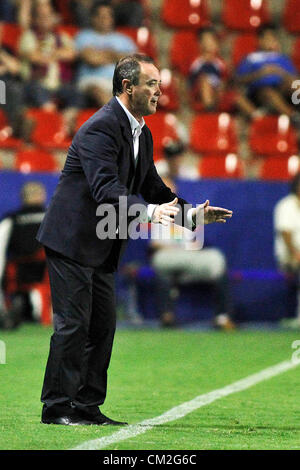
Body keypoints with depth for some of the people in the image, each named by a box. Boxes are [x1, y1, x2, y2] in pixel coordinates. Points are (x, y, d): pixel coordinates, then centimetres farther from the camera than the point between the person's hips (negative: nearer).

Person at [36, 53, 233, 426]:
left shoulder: (142, 133, 12)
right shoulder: (101, 128, -19)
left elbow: (153, 189, 18)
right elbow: (106, 189, -30)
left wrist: (191, 213, 5)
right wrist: (150, 212, -42)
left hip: (101, 248, 10)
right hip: (72, 240, -10)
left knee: (103, 325, 10)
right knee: (73, 323, -8)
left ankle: (87, 406, 16)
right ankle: (57, 407, -1)